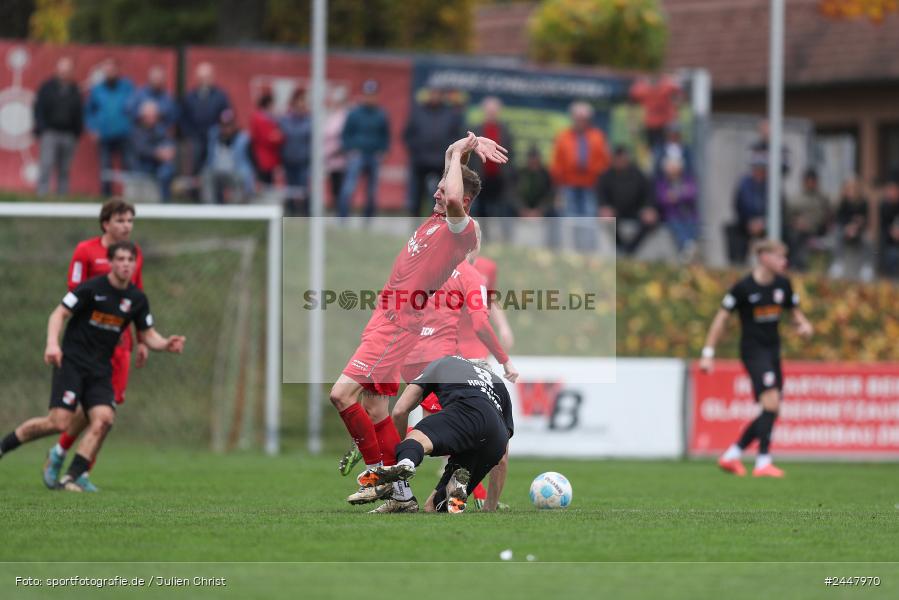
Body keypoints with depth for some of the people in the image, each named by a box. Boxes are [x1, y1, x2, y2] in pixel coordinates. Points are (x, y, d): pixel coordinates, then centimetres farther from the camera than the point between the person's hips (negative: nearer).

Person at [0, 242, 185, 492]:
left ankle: (71, 478, -9)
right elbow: (59, 314, -8)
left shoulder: (137, 299, 5)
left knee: (103, 419, -17)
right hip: (72, 361, -5)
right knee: (59, 422, -16)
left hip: (101, 370, 5)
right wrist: (52, 343, -24)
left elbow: (147, 334, 14)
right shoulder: (92, 288, -10)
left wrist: (166, 344, -7)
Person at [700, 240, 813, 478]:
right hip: (753, 350, -7)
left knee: (770, 411, 8)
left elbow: (795, 312, 19)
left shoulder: (783, 285, 5)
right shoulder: (744, 287, -12)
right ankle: (763, 463, -17)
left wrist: (804, 325, -6)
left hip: (773, 351, 7)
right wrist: (708, 353, -10)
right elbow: (722, 317, -8)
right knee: (771, 402, -20)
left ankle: (731, 455, 20)